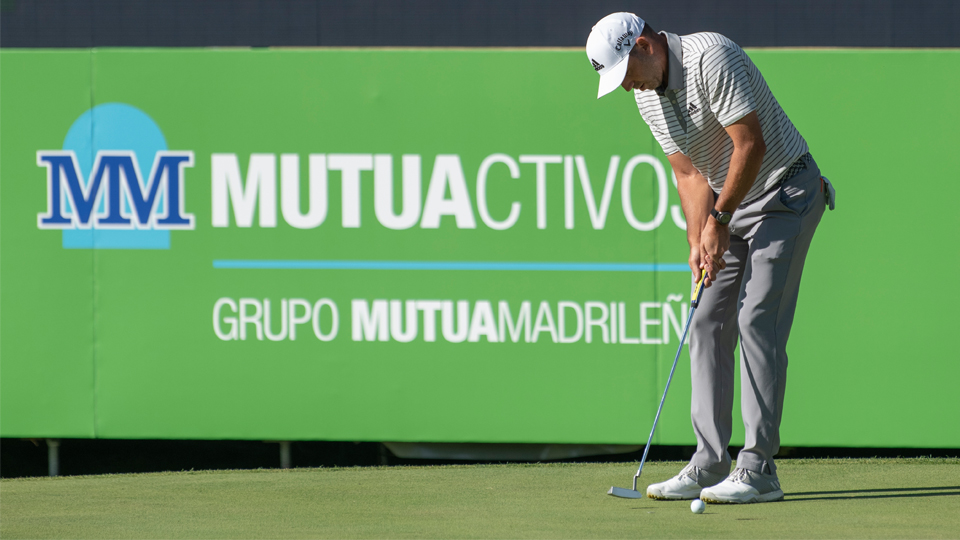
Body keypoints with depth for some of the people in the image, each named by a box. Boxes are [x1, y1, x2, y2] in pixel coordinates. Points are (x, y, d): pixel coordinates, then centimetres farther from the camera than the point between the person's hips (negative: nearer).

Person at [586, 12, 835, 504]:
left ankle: (758, 470, -14)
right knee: (708, 323, 3)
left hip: (784, 191, -9)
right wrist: (698, 240, -8)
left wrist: (719, 219, -18)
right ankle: (709, 466, 5)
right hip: (732, 204, 9)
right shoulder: (646, 96, 4)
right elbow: (689, 173, 6)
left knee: (756, 319, -14)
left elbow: (750, 144, -25)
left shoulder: (710, 58, -23)